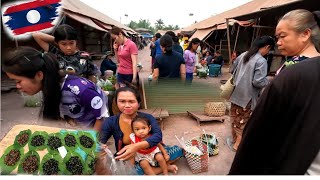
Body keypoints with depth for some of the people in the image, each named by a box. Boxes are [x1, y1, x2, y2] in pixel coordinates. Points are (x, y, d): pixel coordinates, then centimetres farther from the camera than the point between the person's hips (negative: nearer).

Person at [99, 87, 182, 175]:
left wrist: (137, 146, -45)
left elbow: (158, 135, -28)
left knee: (177, 150, -13)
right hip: (129, 161, 1)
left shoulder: (147, 118, -14)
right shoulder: (110, 122, -11)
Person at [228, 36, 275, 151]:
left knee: (235, 118, 18)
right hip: (247, 97, -7)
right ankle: (237, 144, 19)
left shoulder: (243, 55, 5)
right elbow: (258, 82, -21)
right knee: (244, 121, 7)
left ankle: (234, 139, 35)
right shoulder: (261, 61, -17)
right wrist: (268, 81, -2)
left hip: (236, 93, 7)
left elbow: (233, 71, 15)